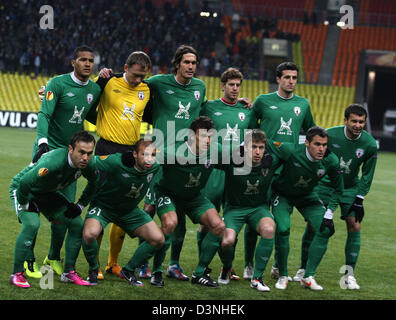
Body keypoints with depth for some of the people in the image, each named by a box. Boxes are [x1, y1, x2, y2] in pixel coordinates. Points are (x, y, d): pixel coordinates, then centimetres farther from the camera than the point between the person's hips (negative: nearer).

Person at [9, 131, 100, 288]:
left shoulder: (88, 164, -19)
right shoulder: (54, 162, -42)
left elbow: (95, 184, 3)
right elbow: (24, 182, -41)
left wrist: (80, 205, -2)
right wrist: (26, 206, -26)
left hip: (48, 193, 7)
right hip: (22, 189, -7)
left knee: (77, 223, -2)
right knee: (32, 224, -31)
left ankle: (69, 272, 8)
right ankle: (17, 274, -20)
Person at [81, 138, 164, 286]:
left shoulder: (155, 167, -16)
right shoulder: (116, 162, -32)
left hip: (129, 211, 5)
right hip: (103, 206, -5)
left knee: (158, 239, -8)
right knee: (90, 234, -34)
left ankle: (128, 271, 12)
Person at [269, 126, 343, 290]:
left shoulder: (331, 161, -23)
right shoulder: (291, 151, -34)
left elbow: (337, 189, -7)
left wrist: (329, 215, -12)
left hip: (307, 196, 3)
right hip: (282, 194, -3)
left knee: (325, 230, -13)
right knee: (282, 229, -25)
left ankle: (308, 277, -1)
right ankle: (282, 276, -5)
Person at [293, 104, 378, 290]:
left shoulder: (370, 144, -14)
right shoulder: (330, 135, -18)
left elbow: (367, 176, -3)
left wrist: (359, 200, -8)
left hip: (350, 188, 1)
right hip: (325, 184, -1)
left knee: (354, 226, -10)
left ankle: (349, 274, -1)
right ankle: (303, 269, 11)